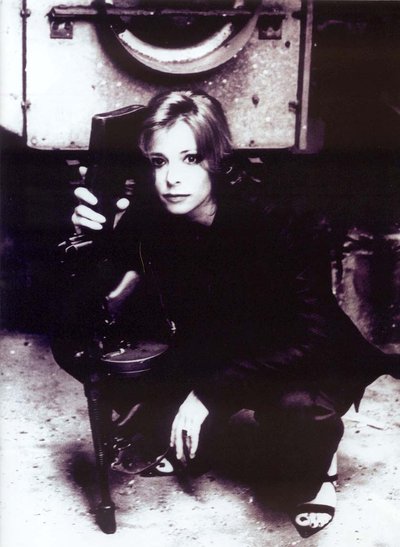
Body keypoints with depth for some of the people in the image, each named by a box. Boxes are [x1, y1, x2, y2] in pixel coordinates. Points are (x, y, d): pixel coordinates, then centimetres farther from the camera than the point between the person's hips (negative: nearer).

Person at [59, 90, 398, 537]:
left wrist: (210, 391, -32)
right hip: (210, 353, 5)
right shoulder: (149, 215, -16)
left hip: (304, 364, -5)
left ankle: (315, 471, 0)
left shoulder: (278, 224, -30)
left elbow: (310, 338, -30)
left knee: (294, 404, -38)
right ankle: (178, 439, 14)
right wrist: (89, 235, -26)